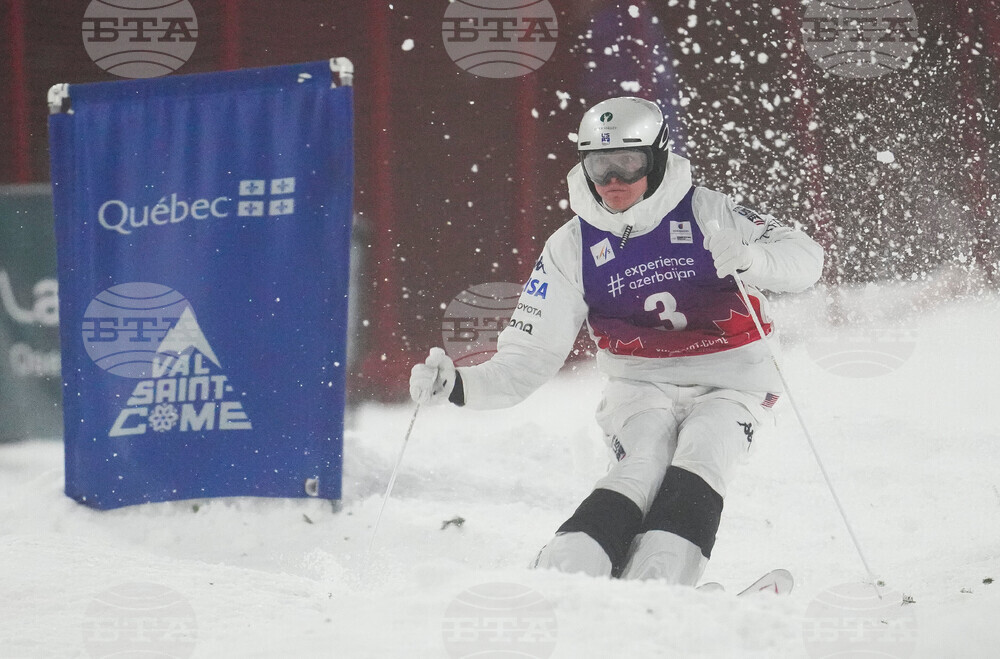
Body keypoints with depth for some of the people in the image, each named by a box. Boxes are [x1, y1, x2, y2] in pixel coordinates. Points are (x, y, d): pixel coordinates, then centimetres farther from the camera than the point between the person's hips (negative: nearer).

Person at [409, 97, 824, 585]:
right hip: (642, 390, 1)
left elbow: (805, 259, -12)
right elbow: (529, 357, 0)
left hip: (728, 381, -1)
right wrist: (460, 386, -18)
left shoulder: (706, 213, -6)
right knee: (643, 469, -27)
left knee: (699, 456, -29)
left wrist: (749, 258, -34)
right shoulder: (572, 247, 0)